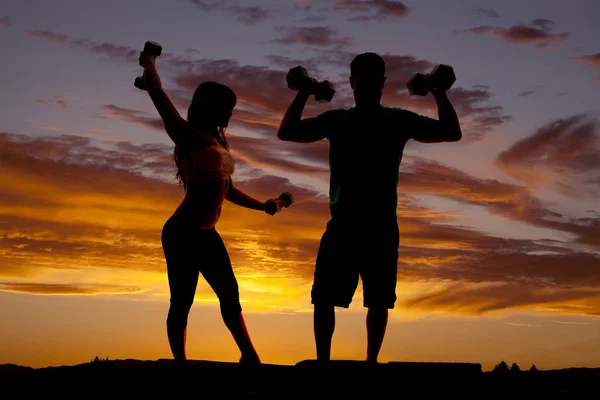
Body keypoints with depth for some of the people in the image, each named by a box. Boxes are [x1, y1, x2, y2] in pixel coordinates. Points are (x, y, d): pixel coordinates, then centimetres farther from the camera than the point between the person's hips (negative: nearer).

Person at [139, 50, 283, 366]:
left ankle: (251, 358, 24)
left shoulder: (218, 143, 17)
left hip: (206, 234, 9)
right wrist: (149, 62, 9)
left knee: (229, 294, 14)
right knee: (182, 302, -2)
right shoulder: (188, 135, -5)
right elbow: (156, 91, -8)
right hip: (182, 232, -9)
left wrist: (264, 206, 32)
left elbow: (228, 190, 26)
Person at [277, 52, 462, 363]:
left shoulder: (398, 120, 8)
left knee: (379, 300, 2)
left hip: (381, 227, -1)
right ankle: (322, 360, 4)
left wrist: (439, 93, -5)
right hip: (342, 224, 1)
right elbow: (286, 133, 11)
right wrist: (304, 94, 1)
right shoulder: (336, 120, 11)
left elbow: (452, 132, 5)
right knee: (323, 297, -4)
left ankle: (371, 361, 12)